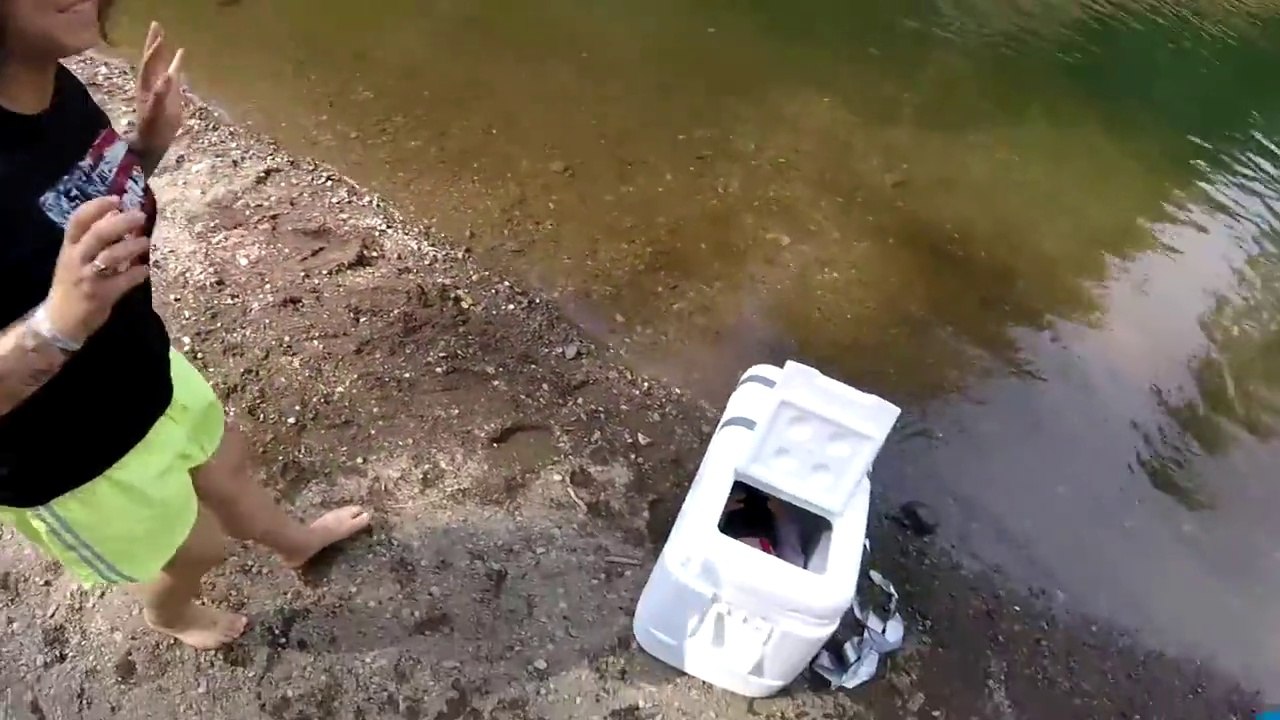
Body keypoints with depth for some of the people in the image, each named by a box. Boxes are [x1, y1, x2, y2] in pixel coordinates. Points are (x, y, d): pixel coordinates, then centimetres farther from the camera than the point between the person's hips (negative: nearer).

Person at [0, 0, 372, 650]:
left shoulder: (56, 86, -11)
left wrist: (148, 146, -9)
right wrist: (59, 322, -47)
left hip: (143, 370, 6)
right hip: (65, 457, -6)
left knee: (226, 461, 29)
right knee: (197, 548, 20)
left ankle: (295, 541, 61)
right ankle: (169, 613, 57)